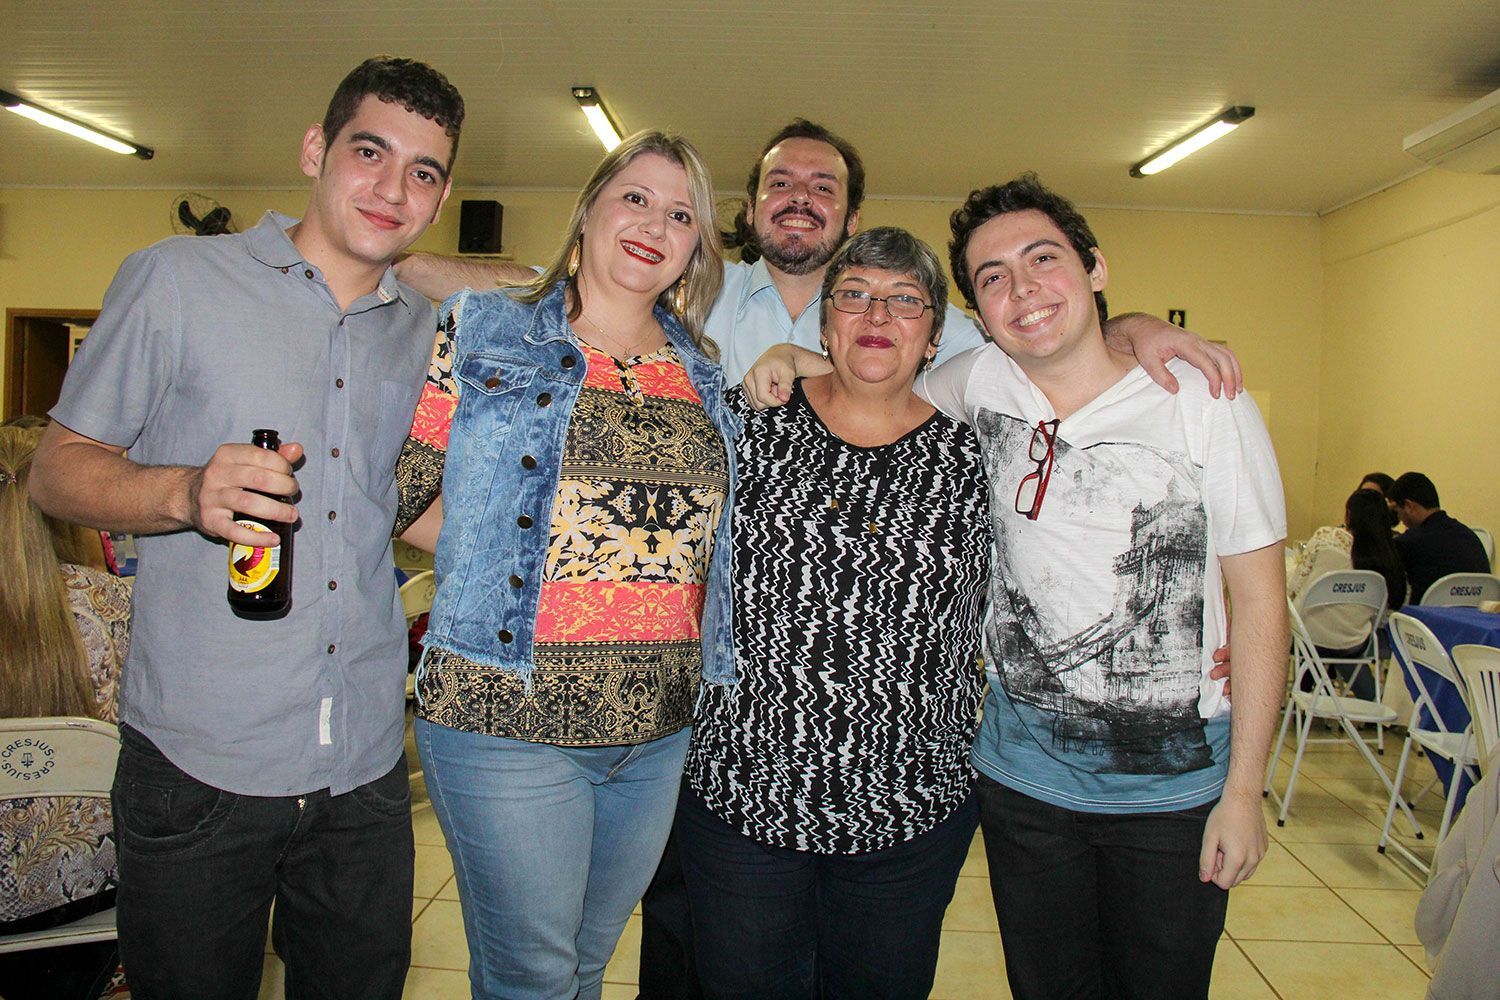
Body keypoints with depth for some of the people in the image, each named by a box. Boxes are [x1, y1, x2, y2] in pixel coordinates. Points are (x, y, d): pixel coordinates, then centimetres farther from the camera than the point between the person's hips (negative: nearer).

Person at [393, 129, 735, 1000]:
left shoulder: (706, 374, 11)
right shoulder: (486, 335, 1)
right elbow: (397, 494, -2)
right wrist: (507, 556, -5)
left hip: (661, 726, 4)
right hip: (509, 714, -4)